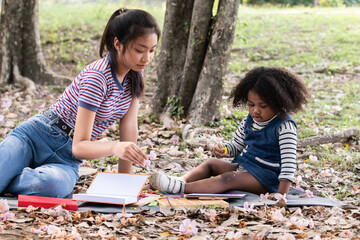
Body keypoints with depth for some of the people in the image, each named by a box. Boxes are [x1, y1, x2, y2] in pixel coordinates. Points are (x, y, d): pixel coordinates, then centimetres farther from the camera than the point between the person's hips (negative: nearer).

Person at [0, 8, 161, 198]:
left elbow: (129, 129, 5)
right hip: (35, 136, -5)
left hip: (65, 158, 5)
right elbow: (79, 146, -22)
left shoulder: (135, 74, 2)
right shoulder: (97, 76, -20)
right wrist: (115, 147, -42)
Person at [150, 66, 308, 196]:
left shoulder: (284, 126, -17)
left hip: (266, 177, -9)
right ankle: (181, 181, -17)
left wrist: (282, 193, -30)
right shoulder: (249, 121, 8)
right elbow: (236, 146, 18)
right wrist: (222, 150, -6)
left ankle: (181, 188, -40)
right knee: (211, 163, 3)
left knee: (228, 179, -29)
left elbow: (288, 161, -22)